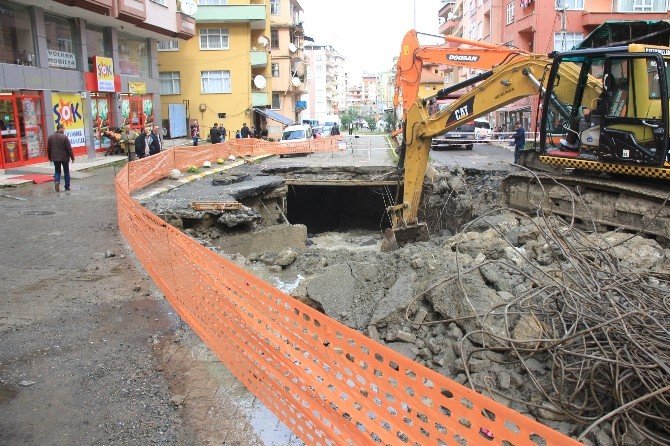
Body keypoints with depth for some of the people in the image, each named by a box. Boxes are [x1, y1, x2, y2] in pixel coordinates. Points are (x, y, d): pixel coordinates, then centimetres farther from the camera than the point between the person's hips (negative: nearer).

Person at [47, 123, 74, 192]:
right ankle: (67, 187, 14)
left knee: (57, 171, 13)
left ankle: (57, 181, -15)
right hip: (64, 158, -4)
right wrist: (72, 157, -6)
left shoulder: (50, 137, 5)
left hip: (55, 158, 4)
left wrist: (50, 158, 20)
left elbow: (48, 149, 11)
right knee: (66, 172, 9)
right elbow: (69, 148, -14)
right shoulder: (64, 137, -13)